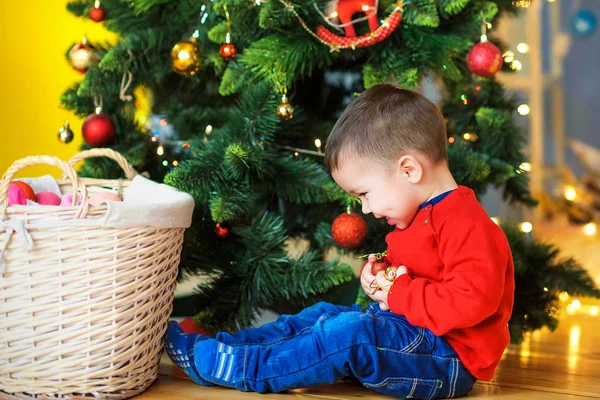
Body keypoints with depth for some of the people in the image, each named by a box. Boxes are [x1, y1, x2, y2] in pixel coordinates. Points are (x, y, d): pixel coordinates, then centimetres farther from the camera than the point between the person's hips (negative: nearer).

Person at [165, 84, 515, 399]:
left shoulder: (465, 223, -21)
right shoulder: (425, 216, 14)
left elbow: (472, 300, -32)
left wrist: (399, 294, -22)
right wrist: (382, 280, 6)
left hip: (449, 358, -11)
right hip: (413, 332, 11)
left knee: (349, 332, -28)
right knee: (324, 314, 11)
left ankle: (236, 368, -19)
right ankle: (218, 348, 5)